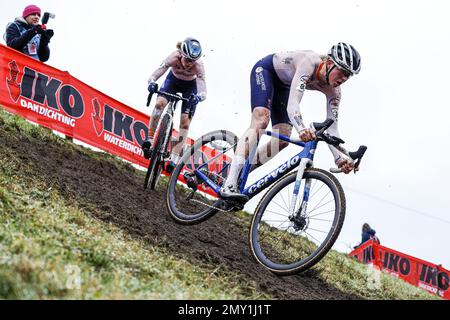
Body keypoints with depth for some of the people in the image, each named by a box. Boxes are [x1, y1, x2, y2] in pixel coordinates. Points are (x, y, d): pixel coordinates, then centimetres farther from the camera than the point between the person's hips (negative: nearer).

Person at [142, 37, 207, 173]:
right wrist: (151, 83, -60)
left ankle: (174, 157, -5)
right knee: (160, 103, -27)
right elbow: (153, 76, -39)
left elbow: (203, 93, -43)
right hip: (173, 80, 1)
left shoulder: (198, 66, -36)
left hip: (190, 86, -1)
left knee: (185, 121, -9)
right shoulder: (174, 58, -34)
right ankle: (151, 138, -16)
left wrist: (198, 97, -64)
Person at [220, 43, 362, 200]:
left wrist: (340, 158, -36)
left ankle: (241, 172, 9)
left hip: (283, 85, 7)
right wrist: (301, 128, -67)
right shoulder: (310, 62, -39)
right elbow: (292, 104, -49)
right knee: (261, 121, -29)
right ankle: (229, 186, -38)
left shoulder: (333, 91, -20)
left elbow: (332, 129, -21)